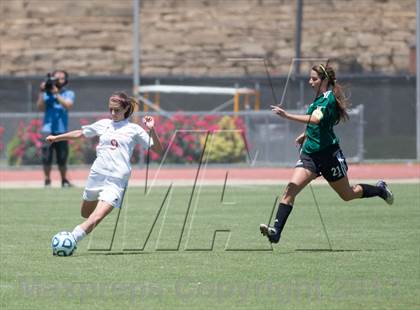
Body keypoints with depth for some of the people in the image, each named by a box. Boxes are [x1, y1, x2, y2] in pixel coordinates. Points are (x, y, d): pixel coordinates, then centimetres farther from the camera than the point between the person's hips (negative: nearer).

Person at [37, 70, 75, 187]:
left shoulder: (69, 94, 9)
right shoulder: (46, 93, 10)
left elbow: (68, 105, -10)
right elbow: (40, 107, -1)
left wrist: (56, 94, -16)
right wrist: (41, 93, -10)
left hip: (62, 130, 0)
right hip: (48, 130, 0)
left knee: (62, 158, 2)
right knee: (47, 157, -6)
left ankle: (64, 180, 15)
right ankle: (47, 180, 4)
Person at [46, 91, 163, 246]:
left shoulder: (134, 129, 3)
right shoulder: (103, 124, 12)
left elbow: (158, 150, 2)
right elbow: (80, 133, 27)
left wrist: (151, 130, -12)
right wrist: (56, 137, 27)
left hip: (116, 181, -5)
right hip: (96, 175, 5)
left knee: (96, 218, -21)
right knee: (86, 214, 19)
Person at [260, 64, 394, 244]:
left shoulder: (329, 99, -17)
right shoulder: (319, 98, 10)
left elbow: (316, 119, -37)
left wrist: (287, 116, -44)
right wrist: (306, 134, 19)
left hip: (329, 154, -7)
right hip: (310, 153, 7)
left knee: (347, 195, 12)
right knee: (291, 188, -14)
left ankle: (380, 189, 39)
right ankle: (276, 231, -23)